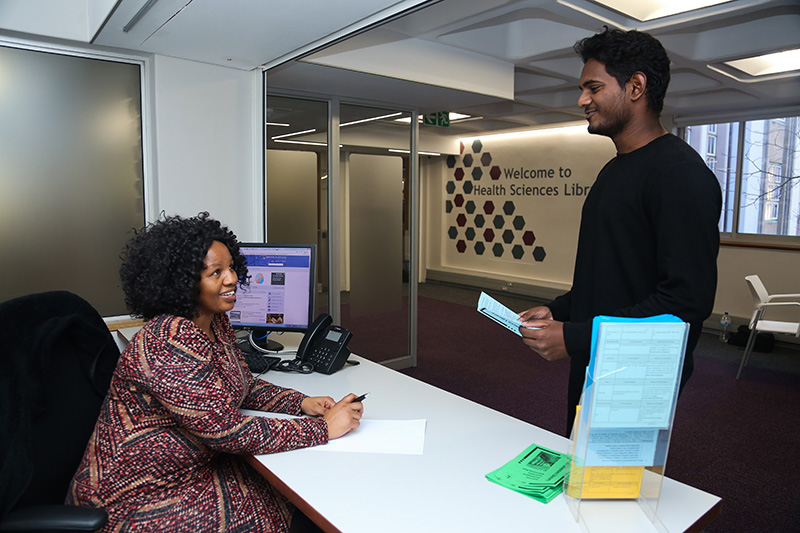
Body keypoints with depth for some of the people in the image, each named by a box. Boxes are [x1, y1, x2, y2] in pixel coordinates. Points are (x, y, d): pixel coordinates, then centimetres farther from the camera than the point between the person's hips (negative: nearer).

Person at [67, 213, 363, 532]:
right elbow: (228, 430, -30)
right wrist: (322, 428, -25)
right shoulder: (169, 344, -29)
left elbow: (244, 385, 10)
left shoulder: (215, 322, 1)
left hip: (197, 469, 8)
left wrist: (301, 403, -7)